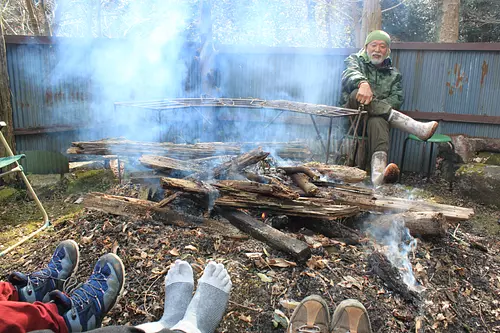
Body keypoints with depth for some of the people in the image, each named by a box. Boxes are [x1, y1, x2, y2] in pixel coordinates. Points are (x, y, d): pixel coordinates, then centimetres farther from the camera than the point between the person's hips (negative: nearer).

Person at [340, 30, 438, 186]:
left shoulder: (393, 74, 25)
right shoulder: (355, 60, 18)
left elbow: (397, 99, 7)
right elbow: (350, 73, -9)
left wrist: (376, 105, -14)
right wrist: (363, 83, -35)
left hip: (377, 116, 1)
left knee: (377, 120, -38)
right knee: (357, 94, -35)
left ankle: (378, 172, -63)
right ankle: (413, 126, -43)